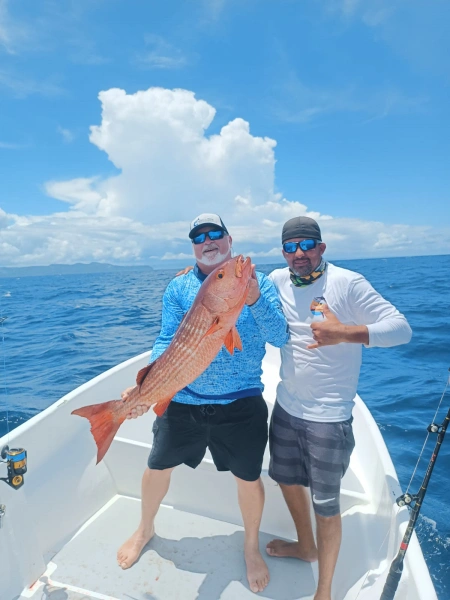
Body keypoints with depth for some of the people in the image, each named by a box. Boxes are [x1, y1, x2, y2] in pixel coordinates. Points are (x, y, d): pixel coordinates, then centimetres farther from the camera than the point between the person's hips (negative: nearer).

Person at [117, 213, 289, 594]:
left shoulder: (259, 282, -2)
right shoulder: (179, 288, 1)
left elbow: (280, 338, -11)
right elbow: (167, 342, -3)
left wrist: (254, 299, -26)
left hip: (241, 405, -1)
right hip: (183, 401, 2)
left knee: (249, 479, 13)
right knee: (157, 468, 18)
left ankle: (252, 547, 46)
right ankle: (145, 529, 51)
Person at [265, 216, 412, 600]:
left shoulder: (347, 283, -16)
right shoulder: (278, 280, -1)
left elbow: (402, 328, -22)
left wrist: (346, 332, -38)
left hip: (329, 417, -6)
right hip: (286, 407, 6)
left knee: (326, 504, 8)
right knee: (287, 479, 23)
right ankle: (305, 546, 51)